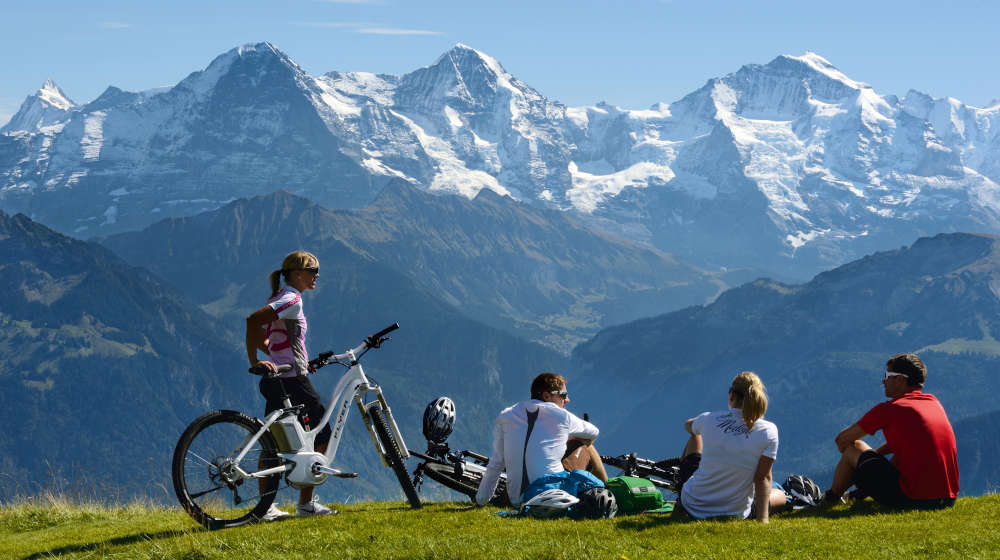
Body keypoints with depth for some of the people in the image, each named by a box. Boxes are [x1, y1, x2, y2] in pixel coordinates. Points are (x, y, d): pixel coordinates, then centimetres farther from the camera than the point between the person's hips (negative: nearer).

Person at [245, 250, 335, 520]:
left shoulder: (277, 299, 15)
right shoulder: (292, 300, -14)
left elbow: (260, 339, 21)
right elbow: (253, 320, -27)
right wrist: (254, 361, -25)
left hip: (275, 380, 10)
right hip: (292, 380, -9)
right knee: (322, 436, 2)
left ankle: (266, 506, 9)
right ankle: (306, 503, 4)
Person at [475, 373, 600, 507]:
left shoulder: (505, 417, 5)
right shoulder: (562, 417, -1)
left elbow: (496, 463, 7)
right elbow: (593, 433, 18)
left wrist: (480, 500, 16)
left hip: (517, 501, 3)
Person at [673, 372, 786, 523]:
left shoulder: (709, 419, -9)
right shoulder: (768, 432, -15)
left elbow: (688, 425, 17)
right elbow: (763, 478, -14)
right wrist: (762, 520, -8)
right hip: (735, 514, -3)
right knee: (780, 495, 30)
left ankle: (680, 501, 33)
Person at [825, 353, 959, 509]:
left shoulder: (889, 409, -5)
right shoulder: (934, 403, 13)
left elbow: (842, 440, 6)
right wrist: (871, 455, 34)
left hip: (913, 499, -7)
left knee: (854, 447, 12)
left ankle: (832, 497, 35)